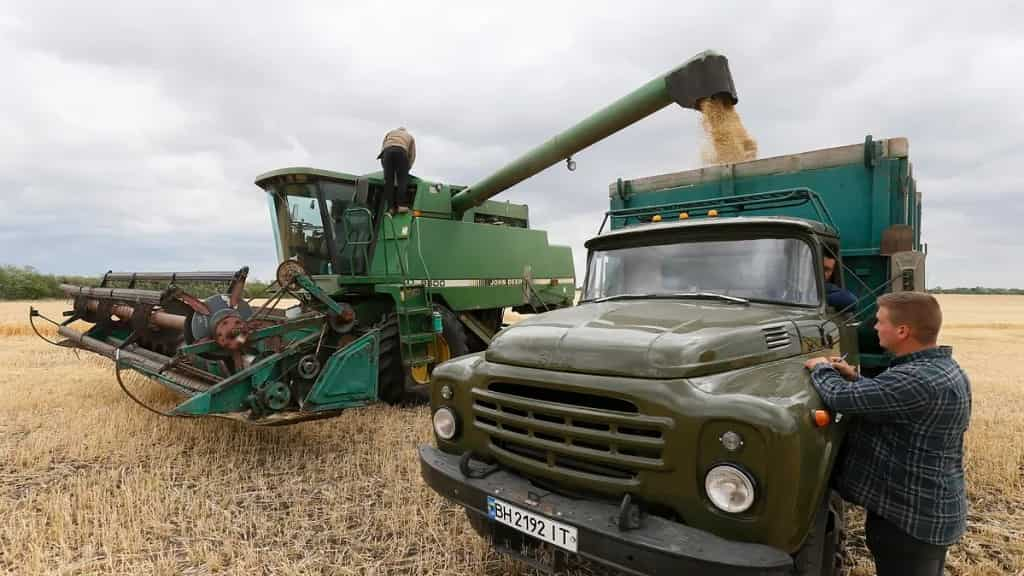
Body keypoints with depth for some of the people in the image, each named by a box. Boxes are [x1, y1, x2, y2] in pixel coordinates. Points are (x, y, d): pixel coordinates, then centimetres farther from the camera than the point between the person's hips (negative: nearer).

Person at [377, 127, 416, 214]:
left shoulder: (390, 133, 38)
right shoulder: (410, 136, 35)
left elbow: (383, 148, 24)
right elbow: (412, 155, 22)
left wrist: (385, 167, 25)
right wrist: (406, 168, 26)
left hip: (387, 151, 2)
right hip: (401, 151, -2)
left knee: (388, 180, 0)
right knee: (402, 179, -5)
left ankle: (391, 207, -8)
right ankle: (401, 205, -19)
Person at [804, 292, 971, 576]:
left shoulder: (918, 379, -30)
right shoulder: (945, 368, 6)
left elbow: (842, 398, -30)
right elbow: (885, 397, 18)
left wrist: (821, 369, -11)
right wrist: (855, 378, 7)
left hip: (910, 517, -10)